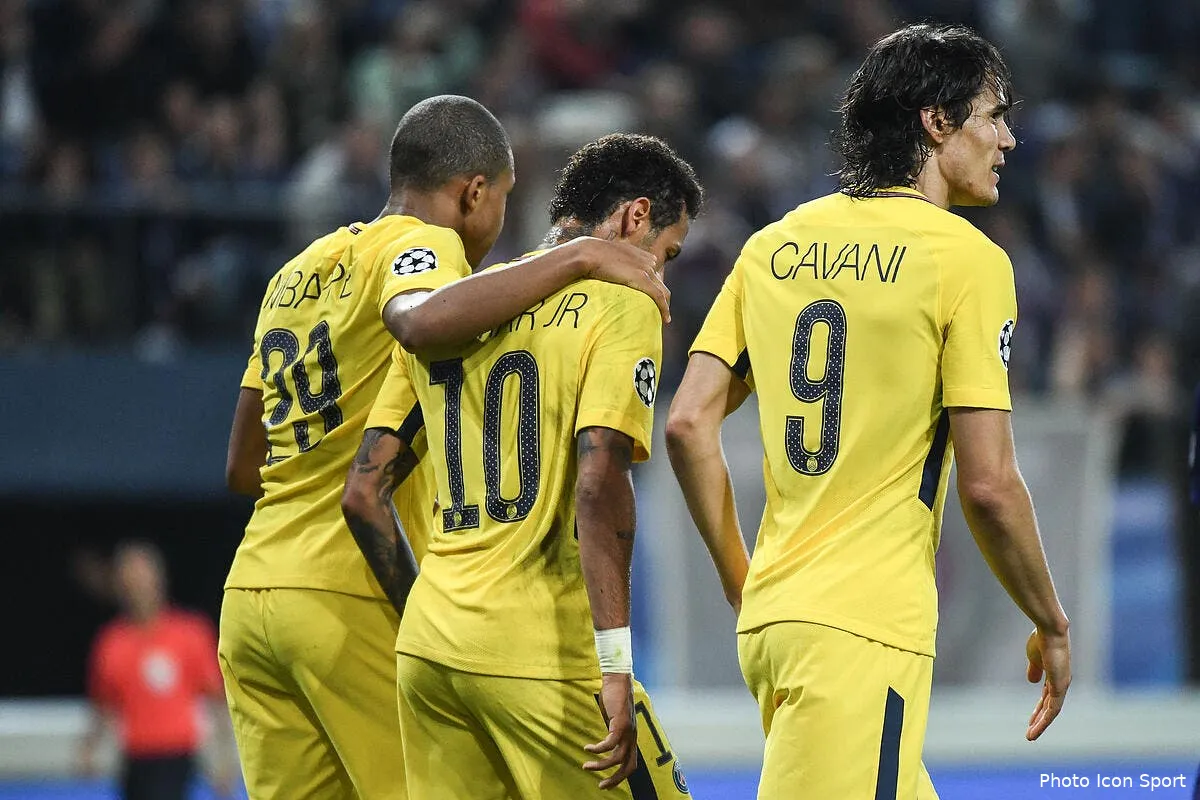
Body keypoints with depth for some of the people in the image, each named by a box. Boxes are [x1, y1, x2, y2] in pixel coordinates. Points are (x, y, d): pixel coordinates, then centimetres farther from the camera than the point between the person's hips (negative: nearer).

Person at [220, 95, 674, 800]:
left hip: (249, 593, 8)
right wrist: (576, 258, -22)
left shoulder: (297, 274, 21)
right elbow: (422, 320, -30)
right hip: (351, 599, -8)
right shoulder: (420, 243, -3)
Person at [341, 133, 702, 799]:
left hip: (428, 644, 7)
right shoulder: (620, 302, -3)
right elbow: (599, 479, -17)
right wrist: (615, 663, -19)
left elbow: (363, 494, 14)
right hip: (544, 655, -7)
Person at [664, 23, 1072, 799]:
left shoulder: (776, 246, 12)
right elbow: (989, 485, -10)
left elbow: (689, 424, 9)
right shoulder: (967, 258, -7)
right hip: (864, 630, -8)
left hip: (772, 616, 8)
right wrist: (1052, 627, 3)